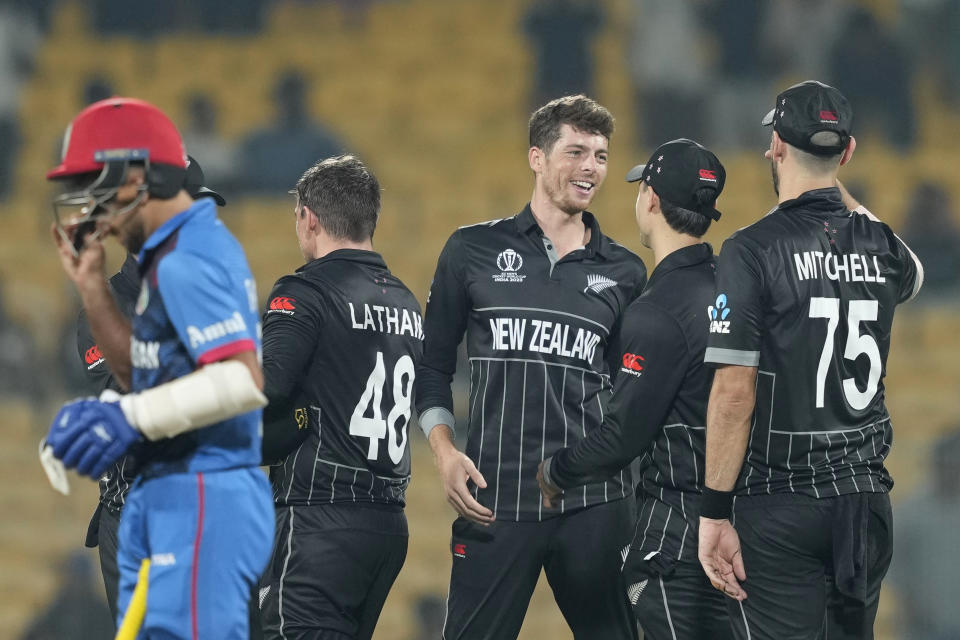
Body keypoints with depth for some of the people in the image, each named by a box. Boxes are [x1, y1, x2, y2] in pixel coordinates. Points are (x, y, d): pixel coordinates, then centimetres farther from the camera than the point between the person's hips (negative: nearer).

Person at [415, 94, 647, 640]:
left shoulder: (624, 272, 11)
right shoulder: (474, 250, 7)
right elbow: (434, 363, 11)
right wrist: (445, 452, -1)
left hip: (596, 500, 1)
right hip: (496, 500, -1)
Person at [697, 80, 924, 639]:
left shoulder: (752, 250, -11)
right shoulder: (881, 247, 5)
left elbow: (734, 393, -15)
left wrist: (715, 513, -10)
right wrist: (840, 194, 33)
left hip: (780, 507, -5)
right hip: (866, 498, 5)